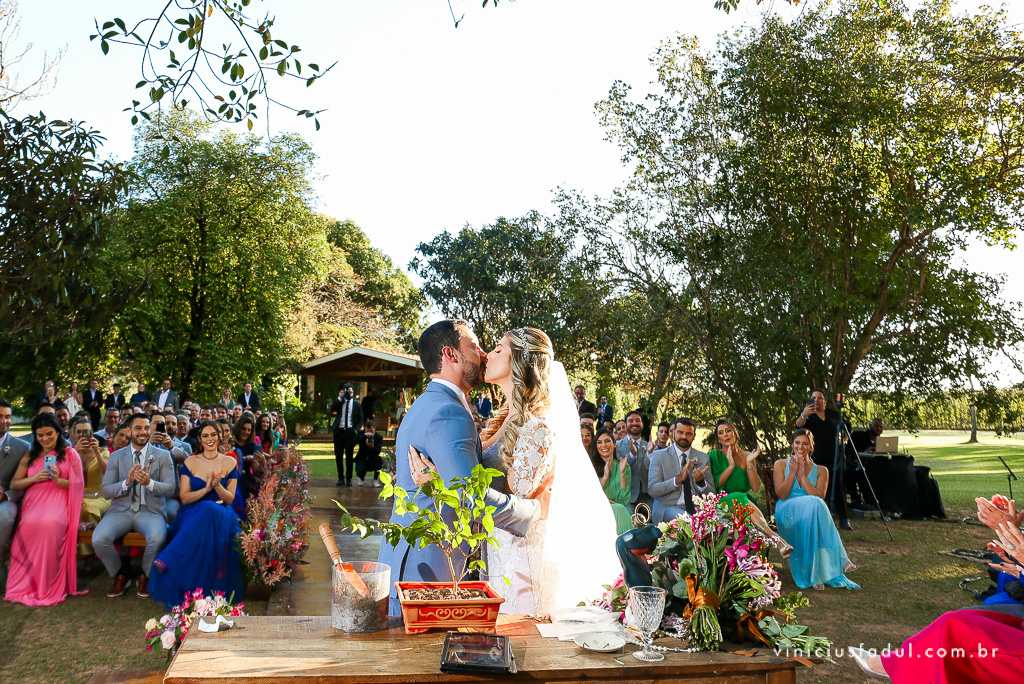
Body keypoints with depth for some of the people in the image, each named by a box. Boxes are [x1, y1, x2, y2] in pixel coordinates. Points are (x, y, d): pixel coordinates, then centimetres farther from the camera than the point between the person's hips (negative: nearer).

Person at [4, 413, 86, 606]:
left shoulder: (70, 454, 13)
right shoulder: (30, 456, 23)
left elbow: (78, 485, 7)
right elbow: (14, 484, 15)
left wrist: (58, 480, -12)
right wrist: (34, 478, -4)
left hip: (57, 503, -2)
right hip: (33, 503, 3)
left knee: (49, 524, -38)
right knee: (28, 524, -35)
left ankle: (48, 587, -28)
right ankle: (25, 584, -21)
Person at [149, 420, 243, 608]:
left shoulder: (229, 462, 7)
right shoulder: (190, 462, 7)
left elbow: (230, 498, 4)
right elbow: (184, 498, 1)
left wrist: (217, 486, -16)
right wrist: (206, 489, -17)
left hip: (222, 513, 0)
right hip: (193, 513, 0)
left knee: (209, 510, -37)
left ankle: (169, 559, -36)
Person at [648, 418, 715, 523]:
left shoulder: (703, 457, 14)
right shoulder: (658, 456, 4)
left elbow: (711, 494, 11)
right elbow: (652, 490, -8)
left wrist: (701, 482, -13)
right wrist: (678, 479, -21)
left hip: (696, 507, 4)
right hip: (668, 507, -4)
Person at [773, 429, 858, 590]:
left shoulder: (821, 471, 14)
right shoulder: (781, 465, 11)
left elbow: (820, 497, -4)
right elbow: (781, 495, -1)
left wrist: (802, 475, -8)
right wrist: (792, 473, -8)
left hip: (812, 514, 2)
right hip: (786, 512, -2)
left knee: (815, 505, -40)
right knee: (813, 504, -37)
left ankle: (817, 572, -43)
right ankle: (839, 559, -38)